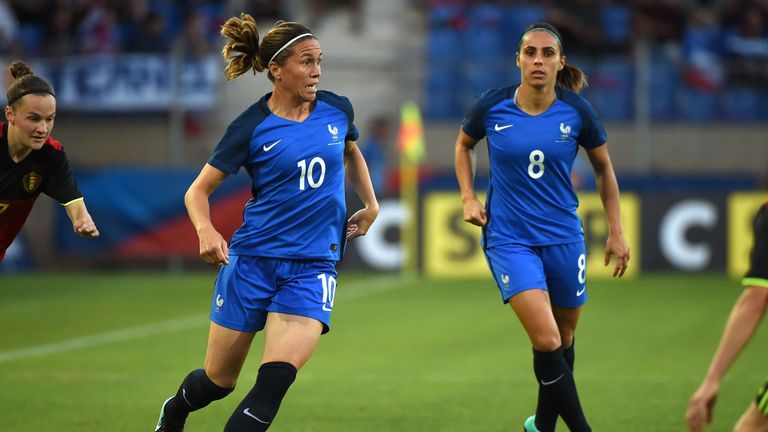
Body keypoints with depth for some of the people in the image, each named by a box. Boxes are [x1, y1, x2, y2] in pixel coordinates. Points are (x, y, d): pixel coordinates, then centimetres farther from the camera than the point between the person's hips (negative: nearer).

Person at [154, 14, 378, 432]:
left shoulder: (337, 110, 2)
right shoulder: (251, 127, -9)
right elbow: (198, 190, -3)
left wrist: (371, 205, 19)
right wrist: (205, 230, -22)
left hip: (313, 265, 2)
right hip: (253, 259, -2)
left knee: (275, 380, -20)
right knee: (218, 381, 11)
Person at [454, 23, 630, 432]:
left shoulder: (577, 111, -6)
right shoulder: (493, 106, -9)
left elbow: (603, 168, 9)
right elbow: (464, 144, 13)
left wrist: (616, 232, 8)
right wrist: (468, 197, 1)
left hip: (563, 237, 2)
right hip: (508, 239, -2)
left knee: (563, 340, 14)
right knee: (547, 341, -17)